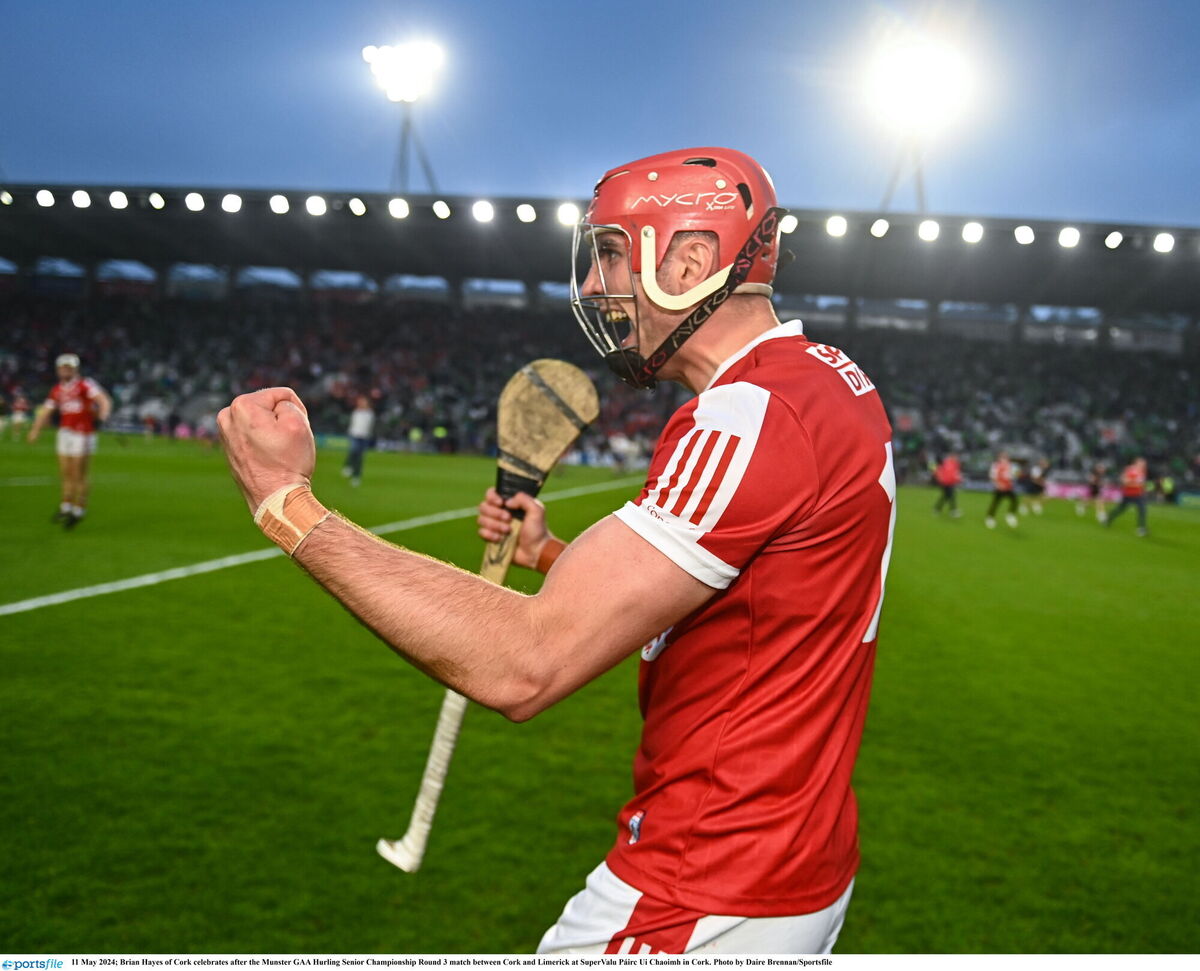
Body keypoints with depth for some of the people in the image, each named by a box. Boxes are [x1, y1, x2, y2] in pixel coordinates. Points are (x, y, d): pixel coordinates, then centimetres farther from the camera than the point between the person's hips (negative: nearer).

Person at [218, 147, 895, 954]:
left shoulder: (753, 416, -24)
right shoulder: (831, 381, 7)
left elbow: (524, 664, -28)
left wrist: (288, 504, -22)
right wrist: (547, 553, 8)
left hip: (710, 905, -9)